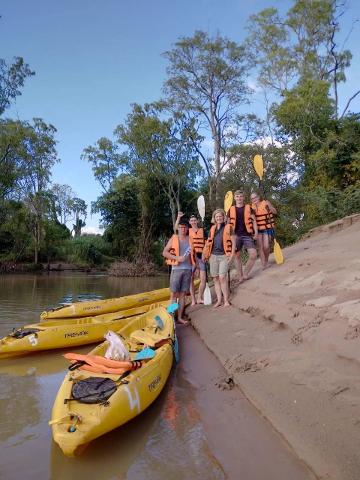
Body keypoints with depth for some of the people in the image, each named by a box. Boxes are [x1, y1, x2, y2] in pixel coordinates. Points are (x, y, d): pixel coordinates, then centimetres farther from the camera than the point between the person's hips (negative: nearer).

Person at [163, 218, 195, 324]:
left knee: (183, 294, 6)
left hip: (188, 269, 3)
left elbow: (193, 254, 16)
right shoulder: (173, 238, 2)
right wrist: (177, 258, -13)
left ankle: (180, 317, 12)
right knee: (174, 294, -4)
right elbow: (164, 252, -3)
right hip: (176, 269, -3)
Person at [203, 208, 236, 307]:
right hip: (213, 255, 5)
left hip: (224, 256, -5)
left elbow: (233, 241, -1)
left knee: (222, 277, -14)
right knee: (215, 278, 4)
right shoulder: (212, 229, 12)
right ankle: (219, 300, 11)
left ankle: (226, 300, -4)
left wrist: (232, 254, -8)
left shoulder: (228, 227, 0)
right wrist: (205, 254, 10)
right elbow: (208, 242, 17)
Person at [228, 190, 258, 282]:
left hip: (247, 235, -1)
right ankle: (240, 276, 17)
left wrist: (256, 233, -5)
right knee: (237, 256, 6)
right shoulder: (231, 209, 6)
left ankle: (245, 274, 7)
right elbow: (228, 223, 11)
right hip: (236, 235, 1)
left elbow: (253, 220, 4)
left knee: (253, 255, -11)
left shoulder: (248, 208, 4)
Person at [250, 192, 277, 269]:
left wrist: (269, 205, -24)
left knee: (266, 246, -8)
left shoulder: (265, 203, -8)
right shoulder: (252, 206, 2)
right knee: (260, 247, -1)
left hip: (267, 228, -3)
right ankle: (264, 264, 7)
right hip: (258, 229, 3)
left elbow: (275, 212, -9)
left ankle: (266, 260, 21)